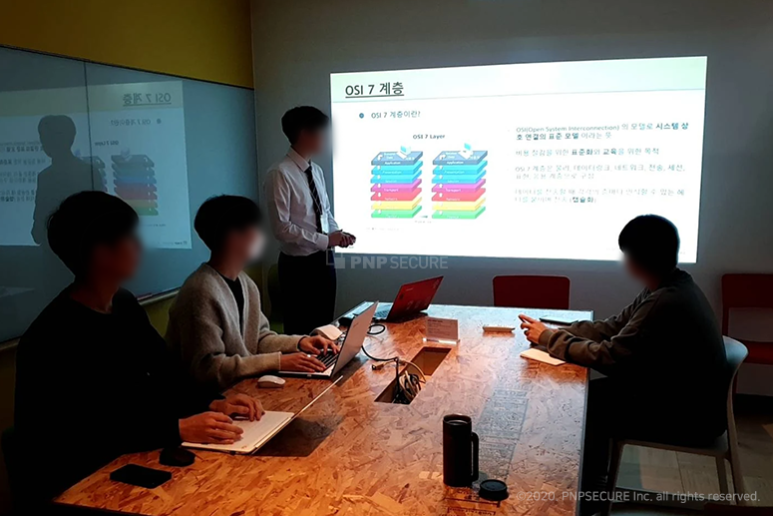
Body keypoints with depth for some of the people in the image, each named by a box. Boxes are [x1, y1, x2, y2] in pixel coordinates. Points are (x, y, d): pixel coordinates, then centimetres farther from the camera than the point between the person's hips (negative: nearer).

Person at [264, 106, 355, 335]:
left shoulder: (317, 171, 8)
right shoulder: (280, 173, -16)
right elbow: (282, 227, -21)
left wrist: (337, 233, -4)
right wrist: (325, 240, -19)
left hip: (324, 261, 7)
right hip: (299, 266, -7)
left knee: (325, 328, 17)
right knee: (301, 332, 6)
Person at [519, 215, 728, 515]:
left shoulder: (666, 303, -30)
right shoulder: (669, 287, 1)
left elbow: (608, 357, -27)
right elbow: (613, 327, 6)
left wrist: (549, 338, -14)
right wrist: (556, 332, -5)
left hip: (689, 415, -9)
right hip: (681, 396, 9)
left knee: (587, 409, -4)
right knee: (593, 393, 7)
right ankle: (592, 485, 23)